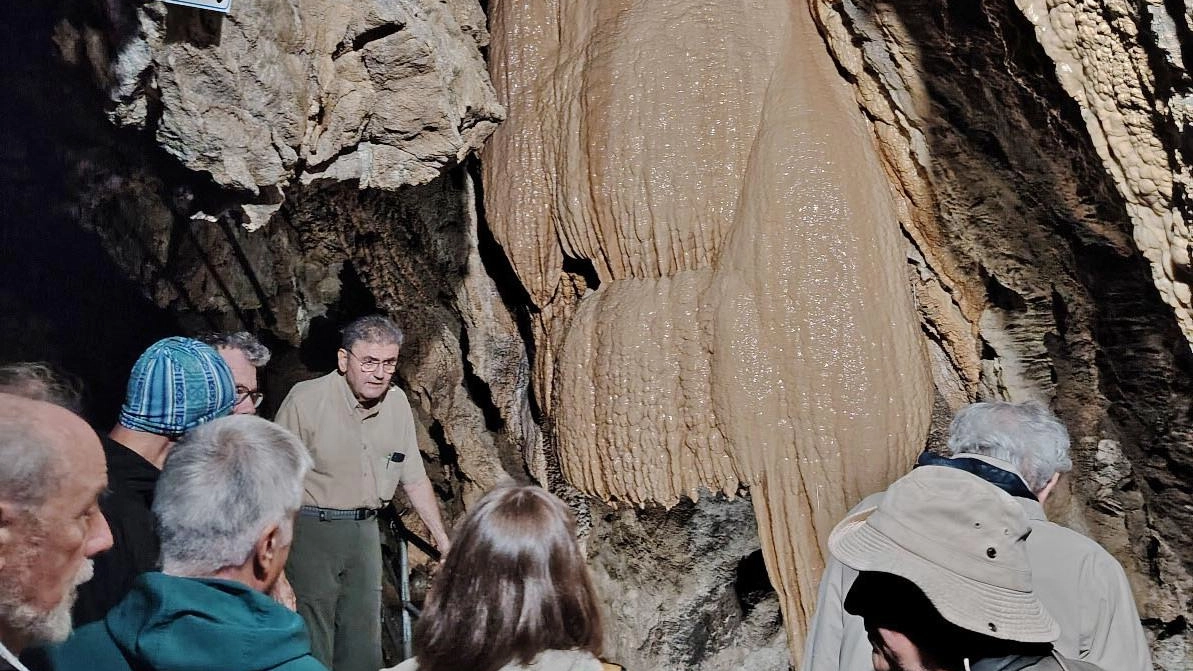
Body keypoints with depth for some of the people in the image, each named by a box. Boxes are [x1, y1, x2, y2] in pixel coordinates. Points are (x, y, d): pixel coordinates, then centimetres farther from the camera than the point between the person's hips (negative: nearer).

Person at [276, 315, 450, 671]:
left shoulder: (398, 404, 2)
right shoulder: (306, 400, -14)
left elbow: (415, 479, 11)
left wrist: (444, 543, 11)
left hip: (365, 530, 5)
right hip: (311, 530, -5)